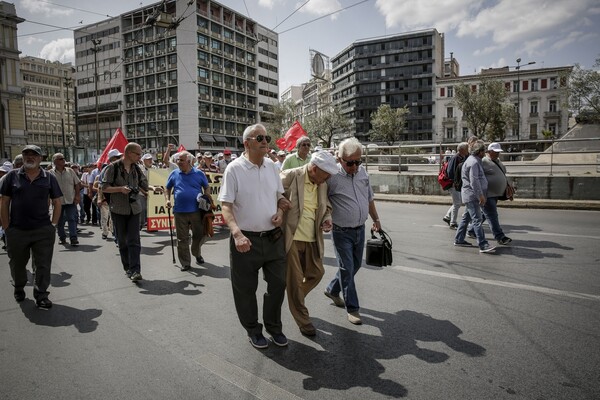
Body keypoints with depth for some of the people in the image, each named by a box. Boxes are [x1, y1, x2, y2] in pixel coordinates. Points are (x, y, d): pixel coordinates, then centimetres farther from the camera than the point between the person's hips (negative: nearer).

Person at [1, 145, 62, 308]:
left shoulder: (49, 178, 3)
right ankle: (19, 289, 42)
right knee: (17, 264, 18)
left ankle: (41, 296, 15)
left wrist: (53, 225, -1)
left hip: (43, 231, -1)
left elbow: (57, 203, 6)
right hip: (16, 231, 1)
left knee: (43, 265, 2)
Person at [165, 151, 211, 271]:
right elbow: (168, 189, 16)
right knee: (182, 238, 5)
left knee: (199, 235, 11)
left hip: (196, 211, -1)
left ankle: (197, 254, 37)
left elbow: (206, 188, 11)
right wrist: (167, 200, 0)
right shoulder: (174, 174, 7)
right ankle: (185, 263, 15)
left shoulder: (199, 173, 3)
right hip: (180, 212, 1)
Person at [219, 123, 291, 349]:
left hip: (274, 237, 5)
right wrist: (237, 233, -28)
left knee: (278, 283, 13)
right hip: (246, 240, -5)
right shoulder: (234, 169, -10)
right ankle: (253, 330, 32)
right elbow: (226, 206, -14)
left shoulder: (271, 167, 6)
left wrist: (281, 211, -3)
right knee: (246, 289, 9)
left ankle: (273, 326, 35)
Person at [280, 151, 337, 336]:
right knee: (295, 279, 4)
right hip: (291, 237, -6)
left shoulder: (322, 185, 6)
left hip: (312, 239, 6)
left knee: (316, 273, 14)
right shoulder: (290, 176, -13)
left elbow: (326, 207, 18)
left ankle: (296, 299, 41)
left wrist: (327, 218, -2)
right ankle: (303, 321, 21)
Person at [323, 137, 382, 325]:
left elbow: (369, 199, 15)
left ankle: (332, 290, 38)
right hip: (342, 232, -6)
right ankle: (352, 308, 13)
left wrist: (375, 219, 19)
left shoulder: (363, 172, 3)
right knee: (347, 268, -1)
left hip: (360, 230, 7)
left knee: (355, 266, 17)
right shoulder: (332, 176, -17)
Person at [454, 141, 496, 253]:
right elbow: (474, 181, -22)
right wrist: (481, 195, -20)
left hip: (472, 196, 11)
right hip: (472, 195, -11)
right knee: (477, 220, -12)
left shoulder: (475, 160, 18)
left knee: (467, 217, 16)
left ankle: (459, 239, 23)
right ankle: (483, 245, -14)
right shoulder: (473, 162, -16)